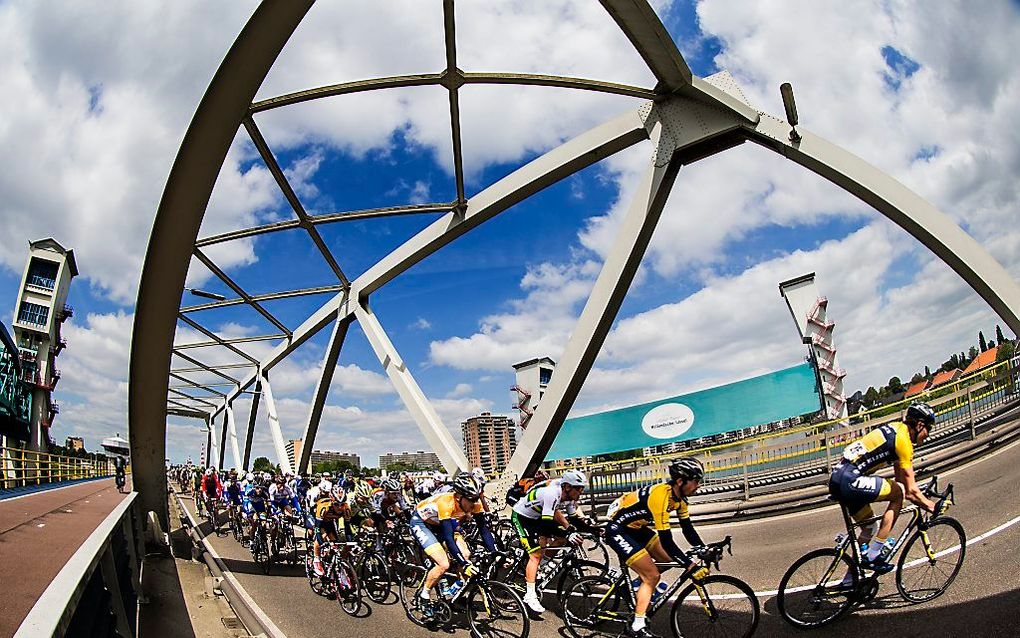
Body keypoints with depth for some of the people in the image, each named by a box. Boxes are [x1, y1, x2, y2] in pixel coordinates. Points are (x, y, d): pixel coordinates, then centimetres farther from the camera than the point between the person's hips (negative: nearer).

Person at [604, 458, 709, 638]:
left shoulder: (678, 496, -3)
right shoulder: (660, 496, -31)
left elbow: (688, 529, 4)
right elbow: (666, 540, -31)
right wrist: (691, 566, -30)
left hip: (635, 528, 9)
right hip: (617, 530, -9)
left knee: (668, 559, 6)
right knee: (652, 576, -10)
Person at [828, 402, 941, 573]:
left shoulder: (896, 429, 19)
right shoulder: (903, 439, -10)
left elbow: (900, 476, 28)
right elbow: (910, 491, -8)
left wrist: (921, 497, 31)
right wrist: (932, 507, 5)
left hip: (836, 480, 10)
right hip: (850, 481, -10)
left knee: (870, 527, 22)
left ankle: (849, 580, 27)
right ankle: (875, 554, -1)